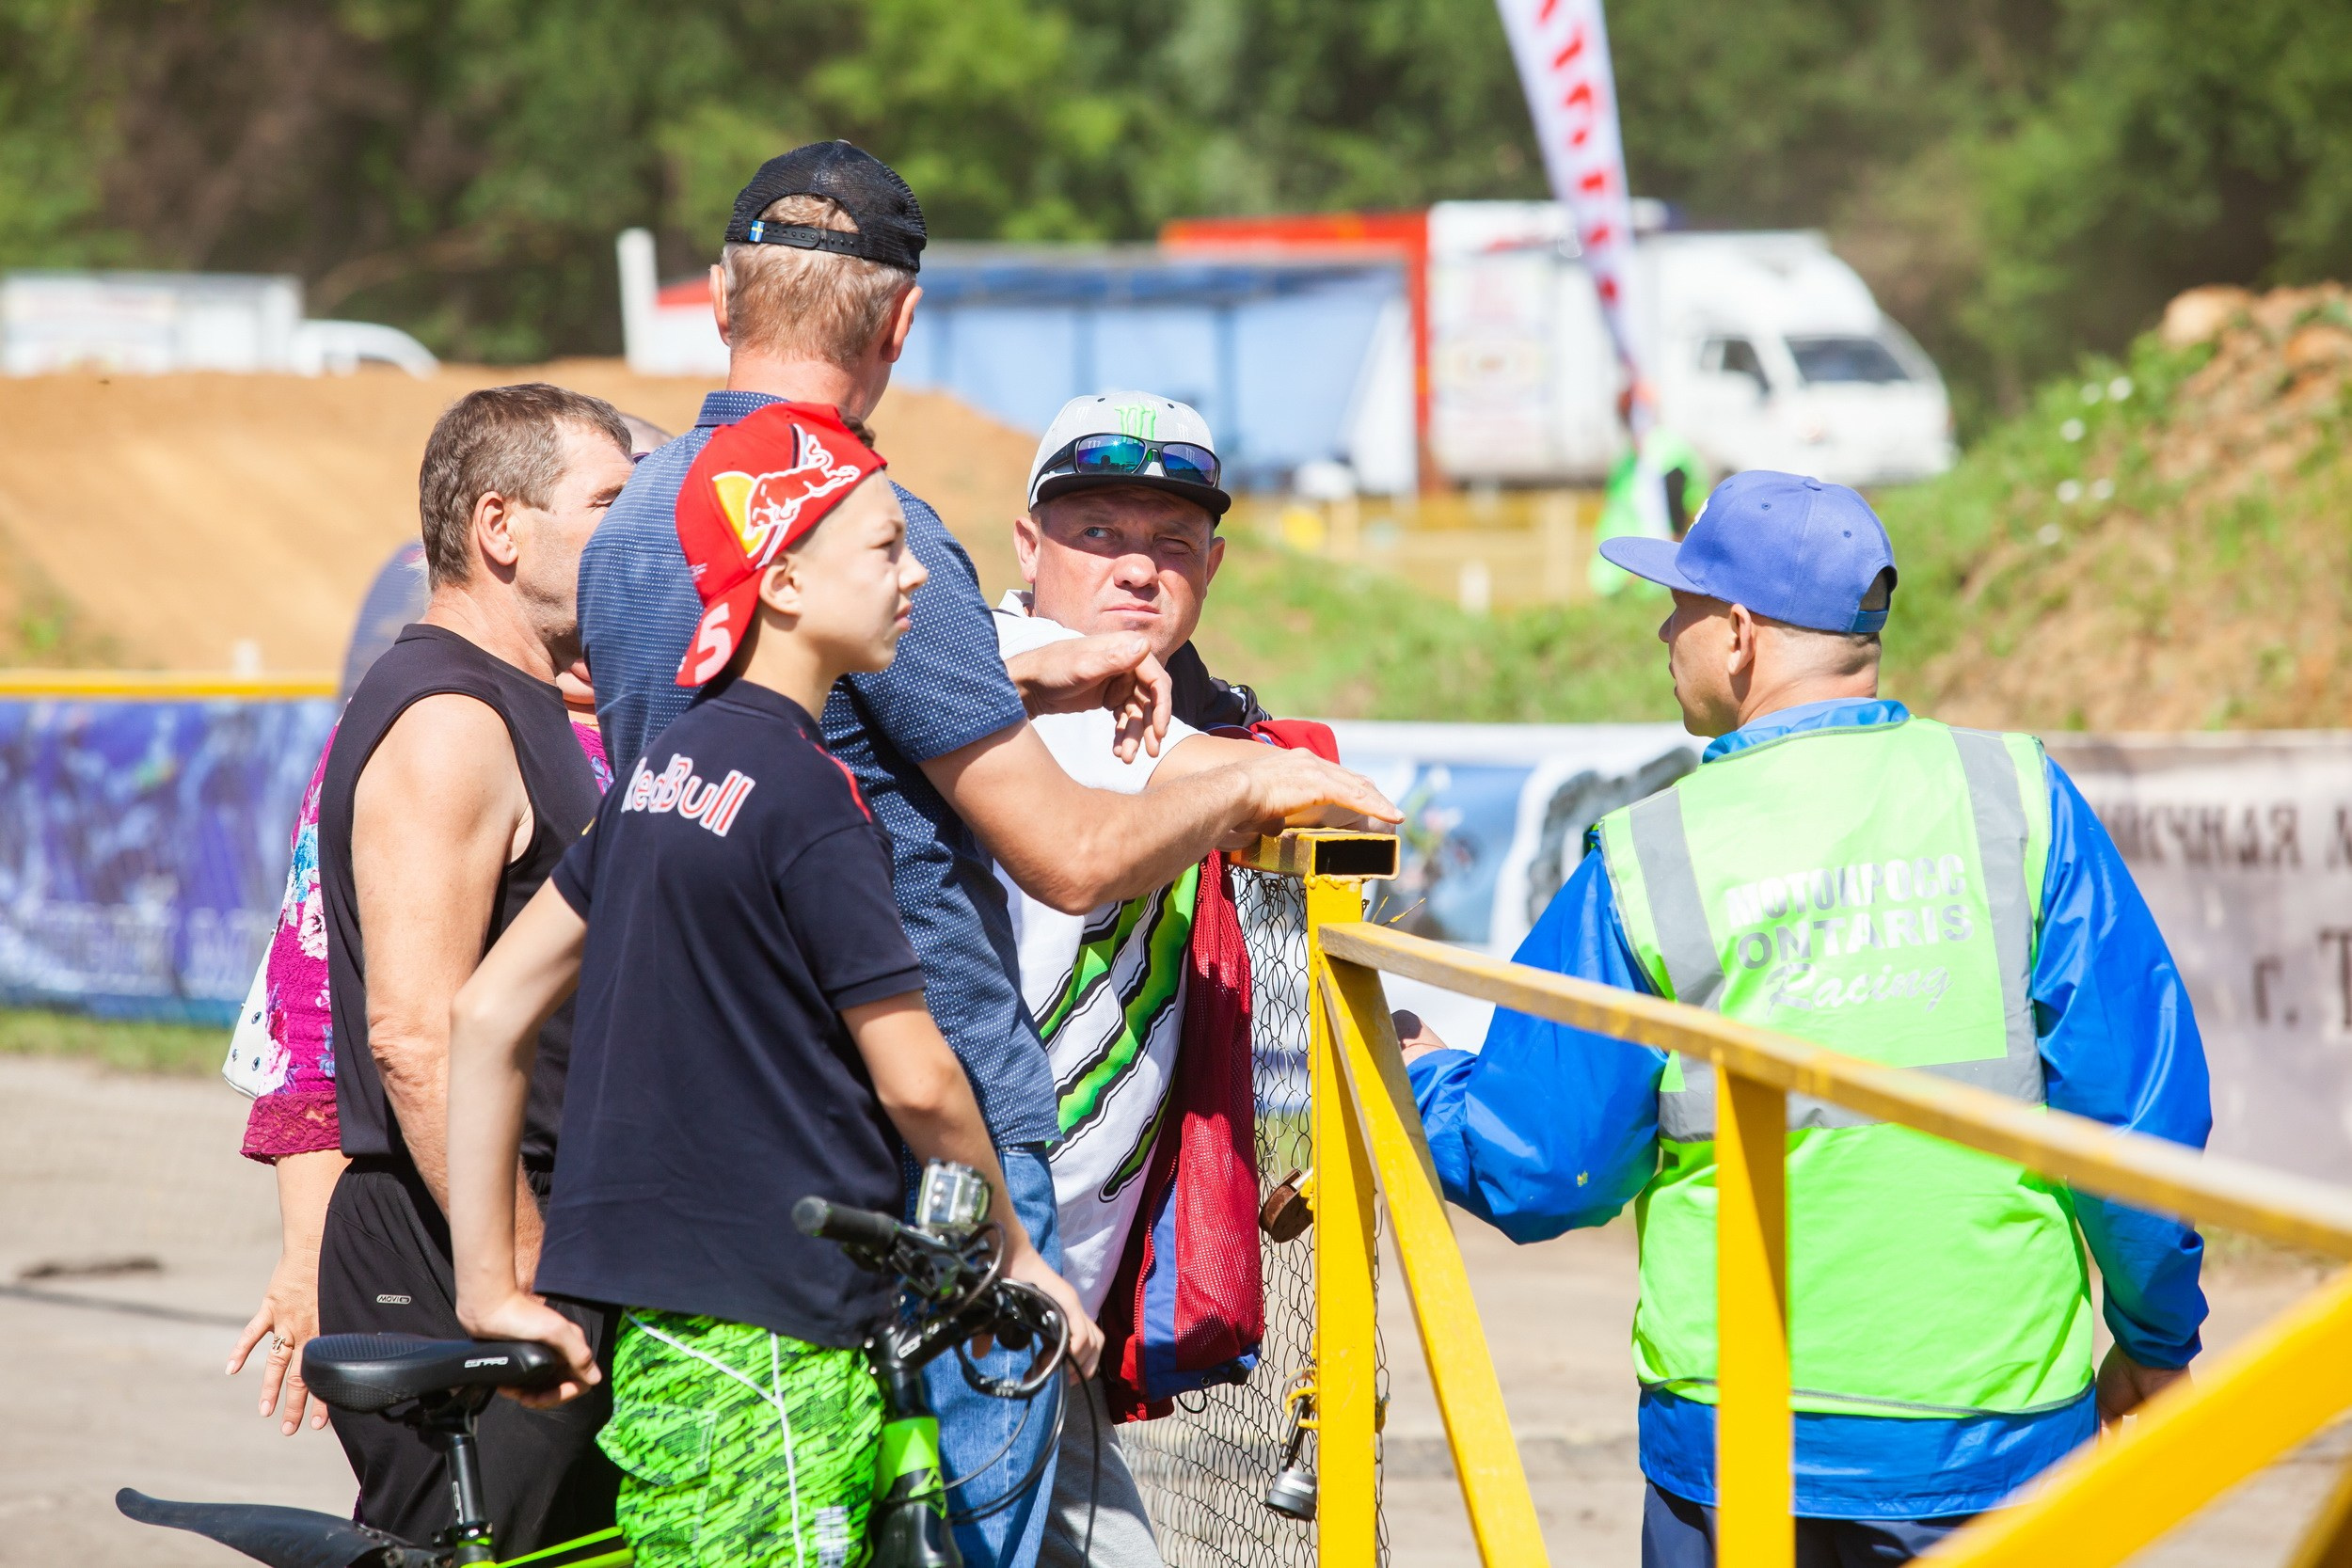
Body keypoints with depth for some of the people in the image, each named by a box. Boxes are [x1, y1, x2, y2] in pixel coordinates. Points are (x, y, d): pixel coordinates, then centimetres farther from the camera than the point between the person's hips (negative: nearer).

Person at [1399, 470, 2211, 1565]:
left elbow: (1534, 1170, 1)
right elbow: (2141, 1096, -3)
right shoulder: (2016, 799, -2)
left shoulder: (1648, 860, -5)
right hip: (1999, 1434, 1)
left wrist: (1424, 1076, 23)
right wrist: (2156, 1339, 11)